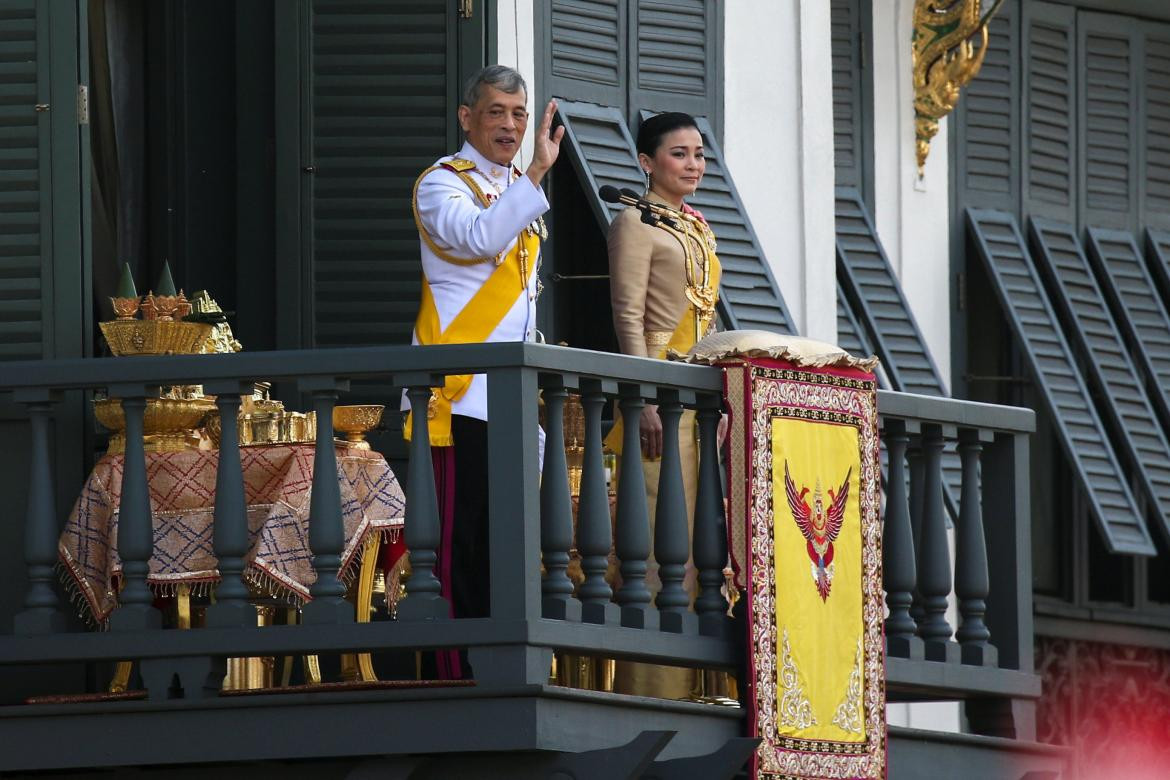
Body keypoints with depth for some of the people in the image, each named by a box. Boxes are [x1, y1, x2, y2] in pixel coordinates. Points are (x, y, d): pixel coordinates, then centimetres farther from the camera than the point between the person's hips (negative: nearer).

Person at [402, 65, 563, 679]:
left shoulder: (521, 192, 20)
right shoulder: (442, 184, -3)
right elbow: (478, 238, -25)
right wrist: (535, 174, -30)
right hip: (461, 392, -7)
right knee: (458, 538, -10)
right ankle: (455, 675, -12)